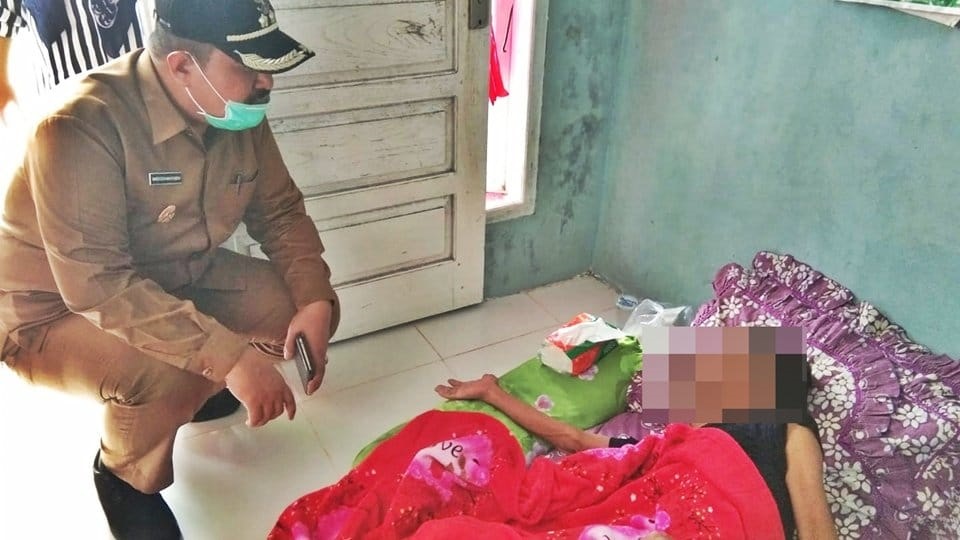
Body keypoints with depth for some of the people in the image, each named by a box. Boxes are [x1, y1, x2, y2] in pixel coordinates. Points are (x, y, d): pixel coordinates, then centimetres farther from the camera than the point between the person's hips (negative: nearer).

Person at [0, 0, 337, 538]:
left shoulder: (240, 114, -11)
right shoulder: (79, 127, -31)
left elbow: (281, 211, -2)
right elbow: (96, 284, -36)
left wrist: (314, 298, -19)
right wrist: (228, 356, -41)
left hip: (182, 279, 7)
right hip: (58, 308, -6)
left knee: (307, 307, -7)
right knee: (169, 375, -35)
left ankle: (199, 391, 19)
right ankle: (126, 478, 2)